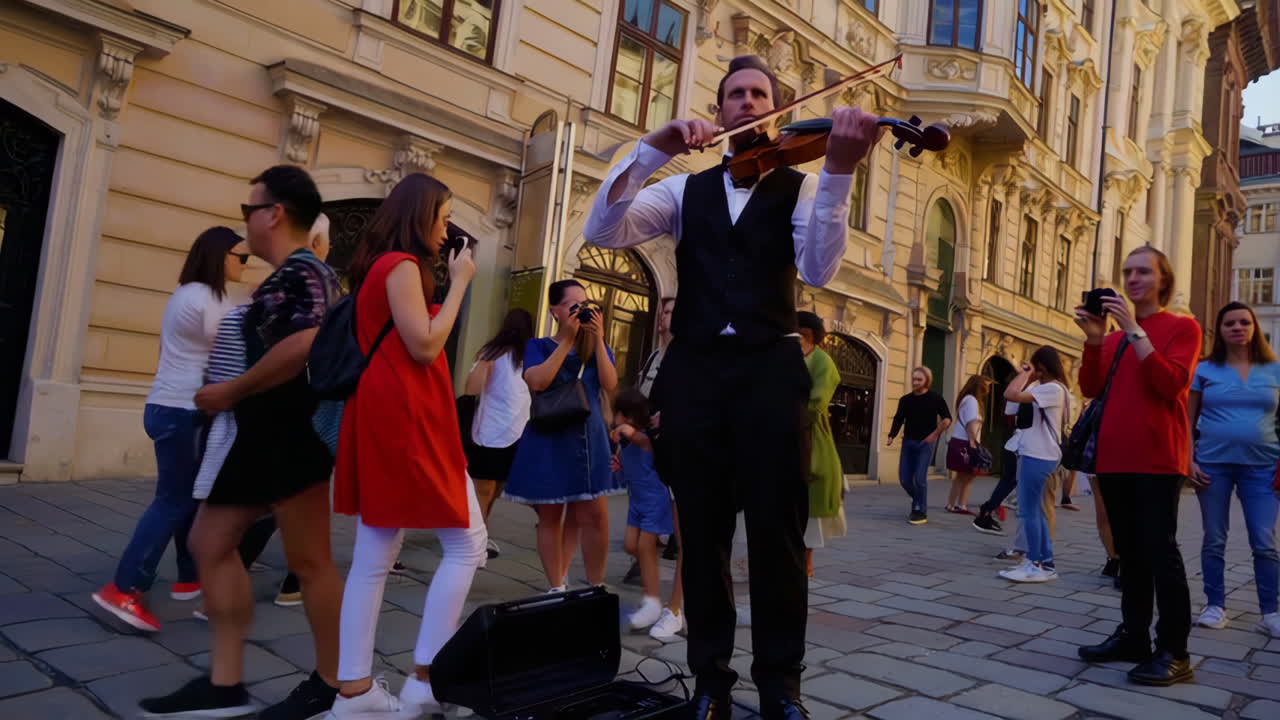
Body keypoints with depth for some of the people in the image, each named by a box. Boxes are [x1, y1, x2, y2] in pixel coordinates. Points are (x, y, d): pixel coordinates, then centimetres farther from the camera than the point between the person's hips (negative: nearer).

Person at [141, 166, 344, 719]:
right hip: (265, 433, 11)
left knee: (309, 561, -1)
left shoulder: (303, 271, -14)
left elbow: (305, 345, -30)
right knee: (211, 543, 11)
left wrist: (231, 391, -19)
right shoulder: (288, 276, 17)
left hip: (293, 434, -11)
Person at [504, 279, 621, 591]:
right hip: (548, 440, -2)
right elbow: (537, 382, -16)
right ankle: (557, 589, 16)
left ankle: (596, 588, 8)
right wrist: (567, 339, -14)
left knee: (595, 515, -4)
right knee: (550, 518, 5)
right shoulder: (539, 346, 3)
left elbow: (610, 385, -5)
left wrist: (598, 340, -11)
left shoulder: (597, 347, 11)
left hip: (590, 439, 2)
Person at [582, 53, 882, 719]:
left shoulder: (799, 186, 9)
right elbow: (603, 231, -1)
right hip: (694, 369, 2)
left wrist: (838, 169, -24)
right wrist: (654, 148, -12)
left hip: (769, 369, -1)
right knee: (702, 530, 6)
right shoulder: (685, 189, 15)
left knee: (777, 529, 0)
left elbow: (818, 270, -11)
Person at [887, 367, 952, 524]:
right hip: (908, 442, 4)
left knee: (920, 478, -12)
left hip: (925, 443, -4)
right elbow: (898, 420, 3)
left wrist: (935, 434, -12)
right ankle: (919, 503, 28)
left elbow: (947, 419, -2)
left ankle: (921, 512, 2)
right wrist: (891, 436, -12)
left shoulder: (935, 398, -4)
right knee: (904, 479, 2)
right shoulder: (905, 400, 6)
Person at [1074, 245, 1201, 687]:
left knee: (1159, 551, -8)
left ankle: (1173, 652, -2)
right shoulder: (1114, 336, 16)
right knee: (1130, 552, 10)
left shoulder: (1182, 327, 0)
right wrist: (1094, 339, -8)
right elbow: (1090, 389, 5)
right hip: (1114, 459, 6)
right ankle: (1134, 637, 18)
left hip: (1158, 459, -6)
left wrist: (1135, 330, -19)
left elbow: (1171, 384, -16)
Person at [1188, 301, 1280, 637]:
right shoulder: (1205, 369, 4)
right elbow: (1187, 420, 5)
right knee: (1214, 541, 6)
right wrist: (1189, 460, -5)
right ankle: (1215, 606, 15)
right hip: (1213, 464, 0)